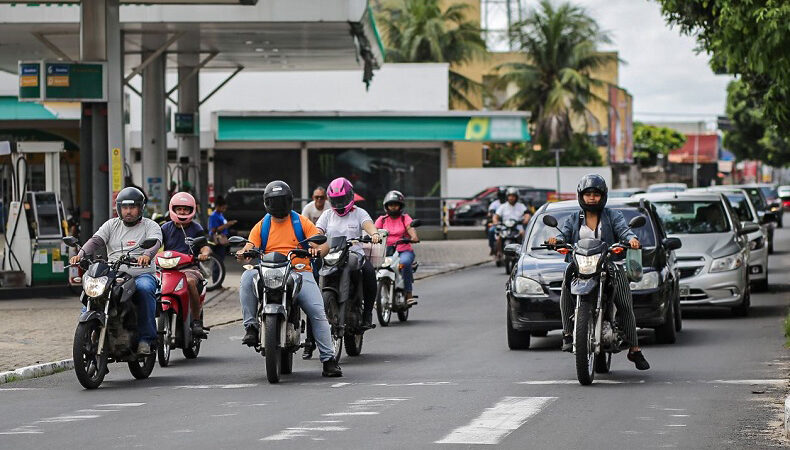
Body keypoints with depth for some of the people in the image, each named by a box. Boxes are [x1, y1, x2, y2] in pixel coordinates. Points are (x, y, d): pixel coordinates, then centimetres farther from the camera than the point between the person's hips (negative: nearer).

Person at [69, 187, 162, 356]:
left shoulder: (150, 226, 7)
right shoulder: (112, 225, 17)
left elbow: (154, 242, -15)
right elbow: (96, 241, 2)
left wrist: (146, 255, -39)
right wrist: (81, 254, -20)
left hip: (142, 274, -3)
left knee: (144, 289, -37)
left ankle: (145, 338, -33)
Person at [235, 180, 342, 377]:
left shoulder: (301, 222, 10)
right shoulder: (261, 227, 15)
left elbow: (324, 244, 1)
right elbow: (250, 247, 3)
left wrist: (318, 250, -24)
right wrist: (243, 253, -22)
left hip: (300, 273, -1)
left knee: (318, 313, -18)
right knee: (247, 277, -30)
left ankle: (328, 359, -16)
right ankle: (251, 326, -27)